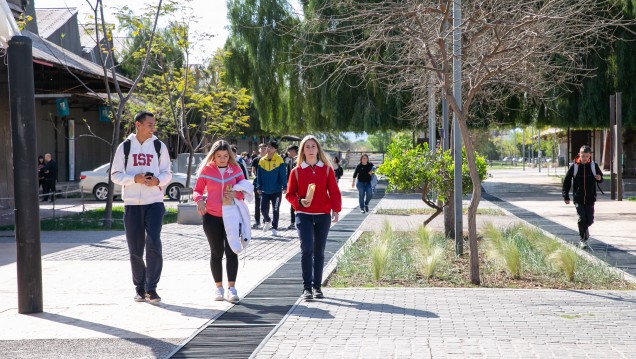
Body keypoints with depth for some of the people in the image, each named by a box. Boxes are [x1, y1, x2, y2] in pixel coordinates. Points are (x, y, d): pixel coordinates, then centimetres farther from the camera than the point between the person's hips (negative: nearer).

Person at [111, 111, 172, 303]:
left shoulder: (159, 146, 6)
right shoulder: (125, 146, 4)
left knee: (154, 244, -13)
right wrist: (134, 179, -14)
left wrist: (158, 181, -12)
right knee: (135, 248, 5)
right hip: (132, 203, 1)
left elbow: (167, 173, 10)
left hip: (154, 202, 0)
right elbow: (116, 175, 4)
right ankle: (139, 288, 19)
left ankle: (151, 288, -5)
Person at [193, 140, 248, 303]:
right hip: (212, 216, 0)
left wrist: (236, 194, -17)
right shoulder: (206, 169, 0)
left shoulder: (236, 169, 2)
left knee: (231, 251, -6)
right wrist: (199, 200, -15)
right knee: (216, 252, 9)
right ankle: (219, 288, 19)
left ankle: (232, 288, -3)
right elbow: (197, 190, 6)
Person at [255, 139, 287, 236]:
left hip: (276, 190, -3)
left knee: (275, 210, 6)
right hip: (265, 191, 3)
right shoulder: (262, 161, 1)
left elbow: (283, 174, -9)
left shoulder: (279, 160, -9)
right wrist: (259, 187, 5)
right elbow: (259, 175, 6)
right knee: (263, 209, 1)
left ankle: (274, 228, 18)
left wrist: (284, 186, -13)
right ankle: (267, 220, 32)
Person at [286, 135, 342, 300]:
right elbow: (290, 194, 7)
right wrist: (299, 201, -13)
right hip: (303, 215, -1)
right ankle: (307, 287, -10)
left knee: (319, 251, 8)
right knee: (307, 249, -14)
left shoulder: (327, 169, 4)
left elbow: (334, 192, 1)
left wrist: (336, 210, -14)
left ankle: (317, 286, 18)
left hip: (323, 216, 1)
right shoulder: (296, 171, 3)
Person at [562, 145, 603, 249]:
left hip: (590, 198, 2)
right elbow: (566, 182, 1)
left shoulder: (594, 166, -1)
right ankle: (582, 239, 6)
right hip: (578, 198, -2)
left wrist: (599, 178, -10)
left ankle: (585, 228, 39)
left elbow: (600, 177, 16)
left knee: (590, 220, 4)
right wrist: (566, 196, 0)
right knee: (582, 218, -8)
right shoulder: (574, 166, -5)